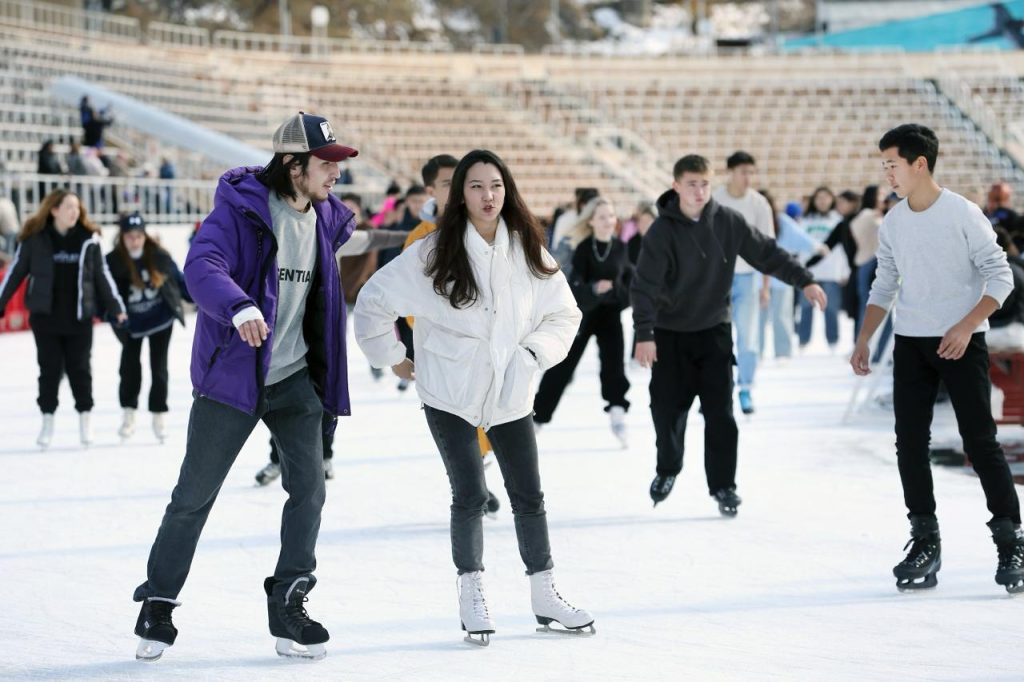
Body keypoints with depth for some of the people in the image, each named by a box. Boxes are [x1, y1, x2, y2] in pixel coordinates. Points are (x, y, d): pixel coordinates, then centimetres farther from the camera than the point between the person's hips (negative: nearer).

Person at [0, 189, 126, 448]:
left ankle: (85, 418, 19)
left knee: (80, 368, 6)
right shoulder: (34, 239, -5)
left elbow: (102, 274, 7)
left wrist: (116, 308, 10)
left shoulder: (88, 239, 0)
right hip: (45, 316, -1)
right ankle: (47, 419, 15)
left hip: (79, 317, 1)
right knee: (50, 368, 4)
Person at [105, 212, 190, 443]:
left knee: (158, 367, 5)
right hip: (132, 323, 0)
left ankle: (159, 415, 16)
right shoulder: (113, 262, -17)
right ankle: (128, 413, 19)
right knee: (130, 365, 4)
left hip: (160, 319, 0)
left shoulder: (159, 257, -14)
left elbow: (179, 281, -1)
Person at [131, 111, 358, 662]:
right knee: (194, 496, 2)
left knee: (308, 488, -5)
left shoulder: (325, 219, 6)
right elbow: (201, 267, -31)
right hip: (231, 375, -5)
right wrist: (240, 307, -47)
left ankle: (288, 607, 6)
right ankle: (158, 603, 17)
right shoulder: (241, 209, -15)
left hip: (294, 377, 5)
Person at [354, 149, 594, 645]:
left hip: (511, 395, 3)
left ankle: (544, 595, 21)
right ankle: (471, 595, 11)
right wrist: (393, 358, 0)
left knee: (529, 496, 7)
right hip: (450, 395, -3)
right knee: (470, 496, -6)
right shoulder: (434, 252, -10)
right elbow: (375, 300, -4)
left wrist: (532, 353, -5)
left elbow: (564, 314, 8)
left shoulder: (528, 251, -1)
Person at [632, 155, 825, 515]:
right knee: (667, 407, 2)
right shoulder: (662, 231, -15)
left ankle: (723, 485, 5)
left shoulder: (728, 222, -6)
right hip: (670, 334, -2)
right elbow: (645, 285, -20)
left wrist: (804, 280, -3)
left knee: (720, 412, -4)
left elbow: (766, 252, 3)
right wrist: (644, 334, -30)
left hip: (714, 332, 2)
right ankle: (667, 469, 28)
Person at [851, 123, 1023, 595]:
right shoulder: (892, 222, 5)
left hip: (961, 344, -5)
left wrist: (966, 327, -19)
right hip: (910, 344, 5)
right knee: (910, 444, 2)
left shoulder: (963, 214, -11)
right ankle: (924, 543, 10)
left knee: (980, 441, -6)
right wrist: (864, 340, 8)